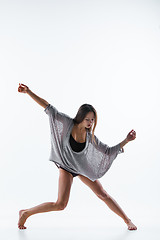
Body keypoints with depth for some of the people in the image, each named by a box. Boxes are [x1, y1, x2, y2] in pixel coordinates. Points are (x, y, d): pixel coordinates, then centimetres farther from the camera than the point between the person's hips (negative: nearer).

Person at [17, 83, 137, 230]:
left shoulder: (90, 136, -11)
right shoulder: (68, 123, -19)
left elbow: (108, 151, -5)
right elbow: (49, 108, -18)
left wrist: (126, 140, -15)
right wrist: (28, 92, -20)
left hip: (83, 168, 3)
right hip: (66, 167, -3)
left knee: (103, 195, 2)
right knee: (61, 204, -13)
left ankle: (127, 220, 19)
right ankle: (25, 213, 5)